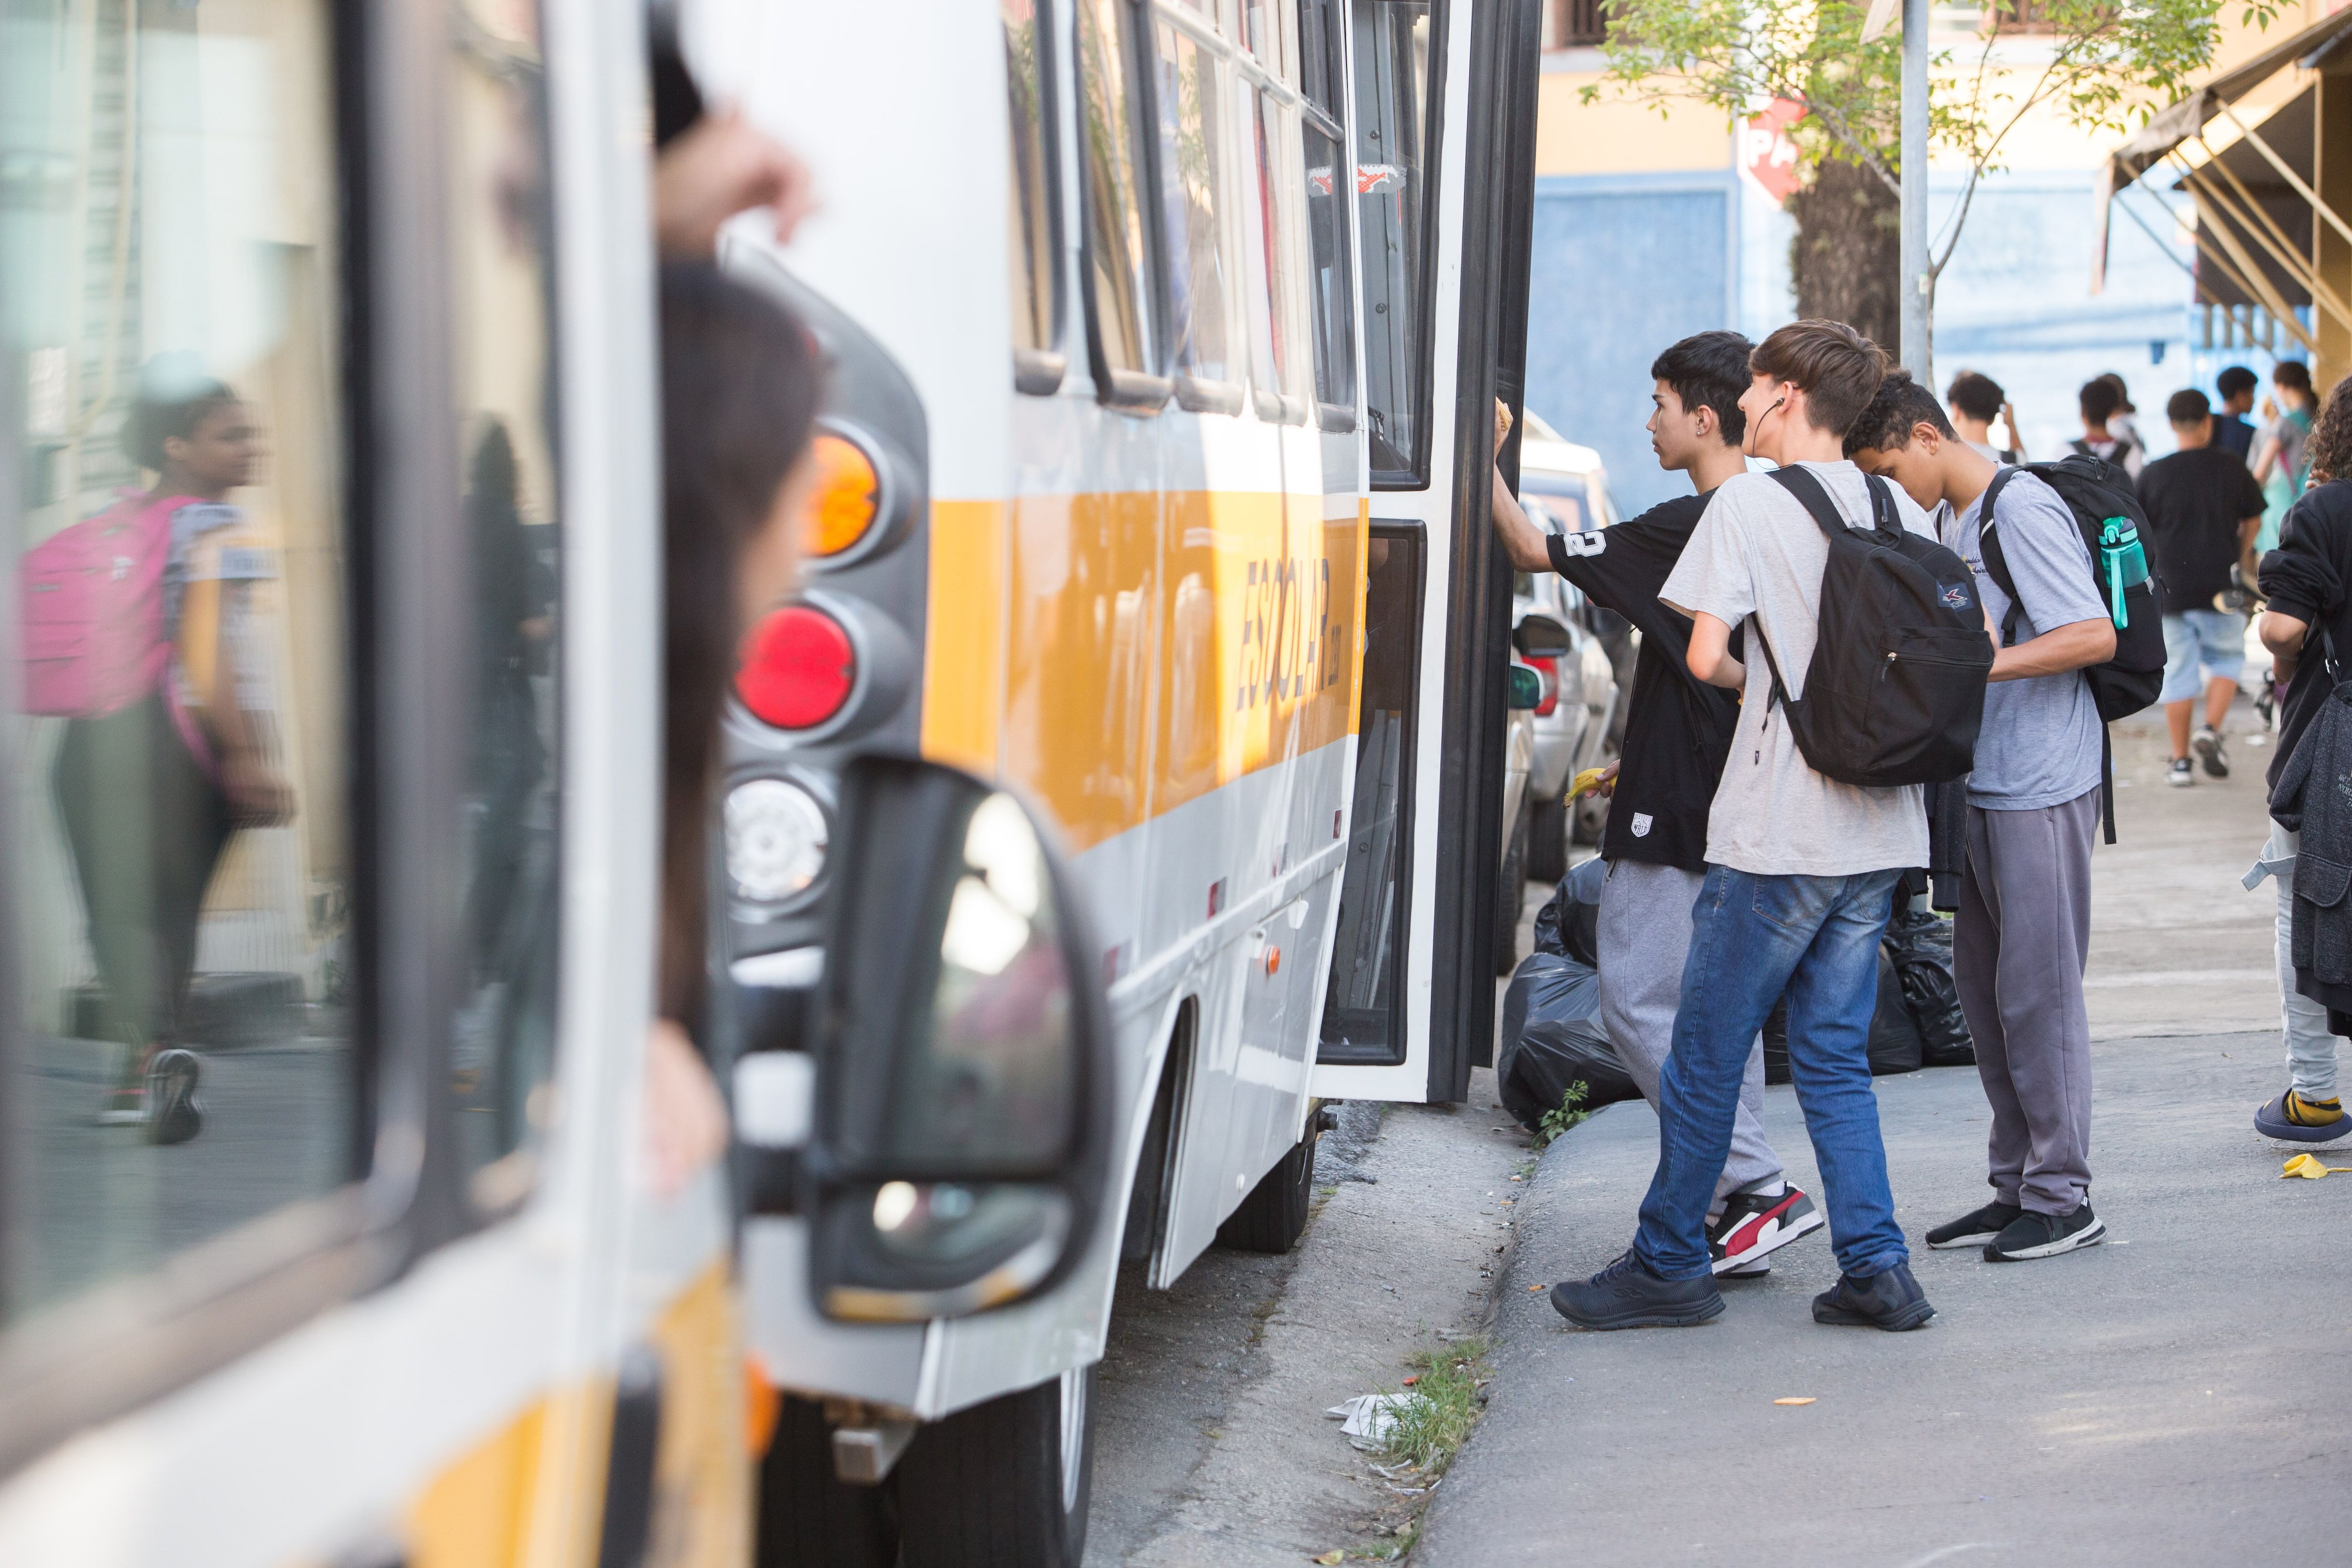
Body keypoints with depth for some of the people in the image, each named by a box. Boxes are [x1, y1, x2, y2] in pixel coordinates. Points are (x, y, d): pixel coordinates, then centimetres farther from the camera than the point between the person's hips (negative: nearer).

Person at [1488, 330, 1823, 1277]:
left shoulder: (1687, 530, -17)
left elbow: (1535, 553, -12)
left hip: (1678, 817, -9)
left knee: (1640, 1003, -4)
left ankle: (1758, 1189, -7)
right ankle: (1743, 1207, 16)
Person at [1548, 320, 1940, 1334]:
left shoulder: (1748, 502, -8)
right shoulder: (1900, 508, 9)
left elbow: (1705, 655, -12)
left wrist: (1752, 677, 8)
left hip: (1776, 835, -6)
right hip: (1880, 832, 6)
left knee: (1705, 1058, 5)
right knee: (1834, 1057, 13)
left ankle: (1669, 1266, 14)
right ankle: (1876, 1269, 8)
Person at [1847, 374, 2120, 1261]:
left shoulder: (2022, 511, -14)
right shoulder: (1947, 520, 13)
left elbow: (2094, 636, -21)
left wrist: (1978, 664, -25)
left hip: (2043, 789, -9)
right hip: (1979, 784, 9)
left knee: (2037, 989, -4)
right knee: (1983, 986, 12)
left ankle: (2062, 1198, 4)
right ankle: (2015, 1187, 20)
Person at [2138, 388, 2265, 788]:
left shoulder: (2154, 474, -5)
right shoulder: (2232, 469, -3)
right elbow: (2253, 522, 11)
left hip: (2170, 589, 0)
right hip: (2221, 588, 0)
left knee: (2177, 672, 6)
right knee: (2227, 657, 17)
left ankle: (2181, 761, 7)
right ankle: (2211, 730, -3)